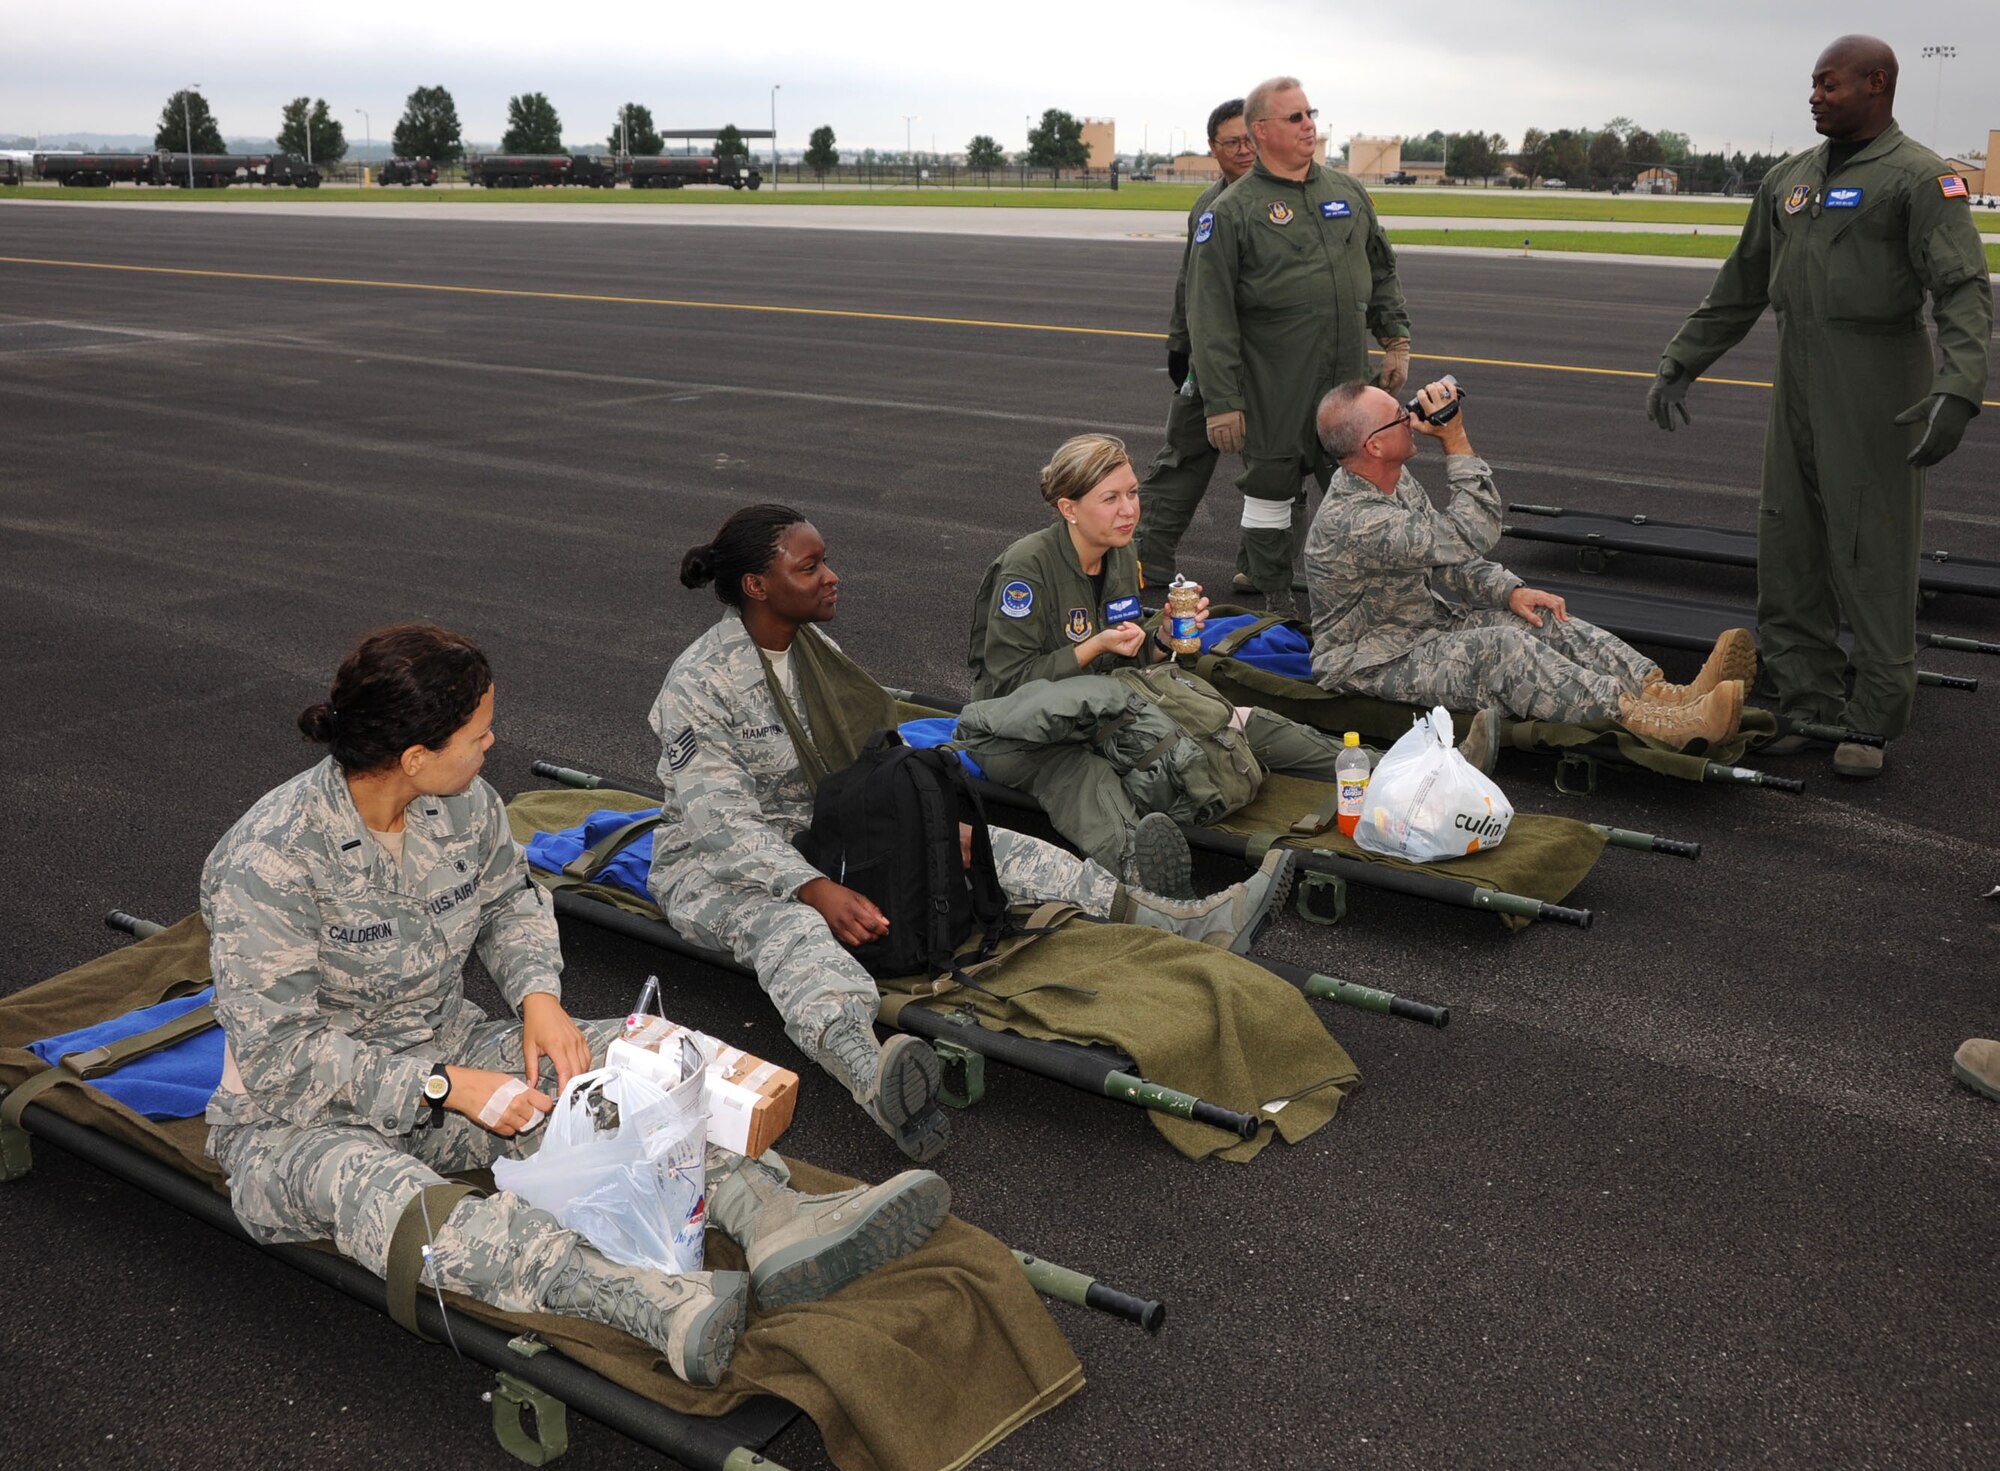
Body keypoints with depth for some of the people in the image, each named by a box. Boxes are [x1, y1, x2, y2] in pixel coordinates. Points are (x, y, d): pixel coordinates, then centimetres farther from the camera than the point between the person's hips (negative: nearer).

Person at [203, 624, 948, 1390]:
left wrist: (539, 995, -8)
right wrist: (448, 1088, -27)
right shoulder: (270, 862, -24)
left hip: (447, 1059, 6)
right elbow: (277, 1053, -23)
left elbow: (508, 904, 13)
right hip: (299, 1119, -6)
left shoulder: (464, 804, -6)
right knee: (371, 1188, -41)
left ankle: (771, 1219, -39)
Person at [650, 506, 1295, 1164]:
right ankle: (868, 1068, -73)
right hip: (719, 864, -7)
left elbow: (872, 748, 9)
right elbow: (720, 819, -28)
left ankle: (1153, 913, -19)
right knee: (786, 924, -42)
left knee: (978, 842, -9)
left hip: (823, 834, 8)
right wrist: (816, 891, -39)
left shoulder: (811, 643, 3)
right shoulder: (698, 683, -21)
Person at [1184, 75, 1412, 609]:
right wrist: (1222, 402, -14)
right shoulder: (1234, 210, -6)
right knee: (1271, 494, 5)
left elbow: (1382, 272, 21)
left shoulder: (1347, 191, 11)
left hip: (1349, 384, 5)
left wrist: (1396, 340, 11)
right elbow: (1210, 314, -9)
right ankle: (1274, 608, 18)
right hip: (1276, 389, -5)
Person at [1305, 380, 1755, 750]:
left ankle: (1667, 694, -24)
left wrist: (1511, 591, -1)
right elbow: (1471, 537, -31)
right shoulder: (1353, 523, -30)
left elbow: (1445, 552, 14)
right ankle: (1653, 725, -41)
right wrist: (1455, 438, -30)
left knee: (1539, 619, -9)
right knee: (1502, 649, -30)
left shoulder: (1391, 478, 3)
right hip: (1372, 664, -10)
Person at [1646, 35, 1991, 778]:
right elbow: (1740, 286, 22)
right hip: (1798, 384, 7)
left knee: (1872, 558, -2)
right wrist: (1681, 362, 18)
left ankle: (1873, 722, 9)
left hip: (1877, 394, -7)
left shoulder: (1919, 177, -7)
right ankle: (1809, 703, 20)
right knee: (1787, 550, 9)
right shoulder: (1789, 179, 14)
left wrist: (1957, 389, -31)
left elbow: (1964, 290, -17)